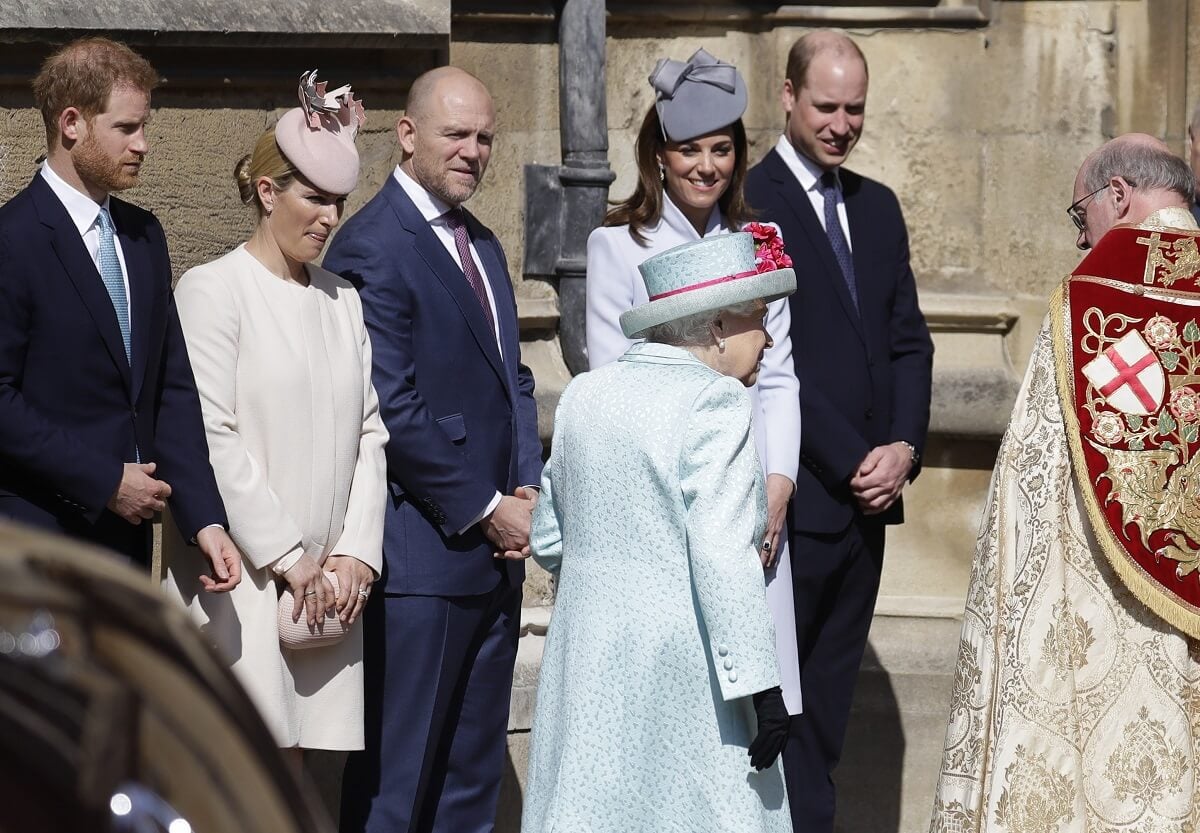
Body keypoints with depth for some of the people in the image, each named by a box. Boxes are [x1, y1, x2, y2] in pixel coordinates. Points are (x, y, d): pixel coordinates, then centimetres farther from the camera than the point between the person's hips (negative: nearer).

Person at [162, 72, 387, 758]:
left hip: (325, 577, 6)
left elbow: (370, 435, 14)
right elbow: (211, 439, -10)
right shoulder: (213, 290, -4)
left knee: (299, 748, 4)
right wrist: (287, 557, -10)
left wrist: (355, 553, 1)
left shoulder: (342, 297, 16)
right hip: (239, 573, -6)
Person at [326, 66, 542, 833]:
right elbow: (392, 409, -18)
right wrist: (486, 509, -13)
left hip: (496, 548, 9)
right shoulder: (373, 247, -13)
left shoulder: (482, 245, 15)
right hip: (423, 553, -9)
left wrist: (529, 489, 4)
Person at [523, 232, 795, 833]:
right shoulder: (714, 402, -12)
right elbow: (722, 558, -19)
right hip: (678, 666, -7)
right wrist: (761, 685, -17)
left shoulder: (584, 394, 9)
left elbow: (549, 541, 15)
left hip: (586, 658, 7)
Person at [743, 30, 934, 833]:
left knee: (831, 688, 11)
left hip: (868, 492, 7)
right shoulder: (748, 202, -8)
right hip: (796, 492, -7)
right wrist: (853, 461, -13)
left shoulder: (877, 207, 14)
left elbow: (909, 339, 13)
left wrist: (904, 446, -3)